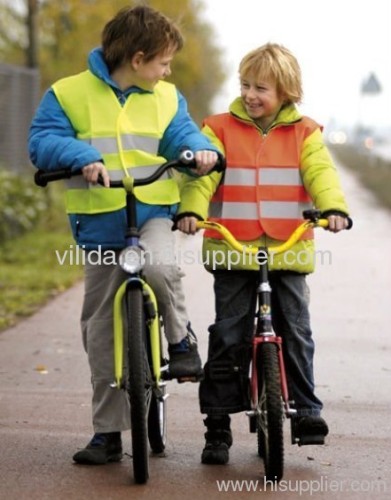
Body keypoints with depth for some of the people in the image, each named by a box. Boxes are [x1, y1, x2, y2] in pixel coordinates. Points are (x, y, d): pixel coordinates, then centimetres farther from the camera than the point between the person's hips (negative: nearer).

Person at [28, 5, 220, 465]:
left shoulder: (166, 98, 8)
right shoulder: (69, 94, -4)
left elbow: (181, 133, 4)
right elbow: (42, 141, -9)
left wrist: (199, 149, -19)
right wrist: (83, 156, -26)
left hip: (153, 213, 1)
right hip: (99, 225, 0)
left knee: (160, 266, -35)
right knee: (101, 327, 3)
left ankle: (181, 338, -5)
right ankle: (108, 431, 13)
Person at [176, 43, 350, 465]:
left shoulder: (304, 133, 8)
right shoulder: (221, 129, 6)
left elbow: (321, 174, -5)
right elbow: (202, 174, -5)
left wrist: (333, 208, -25)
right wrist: (190, 210, -24)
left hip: (289, 251, 1)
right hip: (233, 251, 0)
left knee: (295, 331, 1)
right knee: (228, 336, 0)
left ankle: (305, 408, 13)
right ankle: (218, 424, 7)